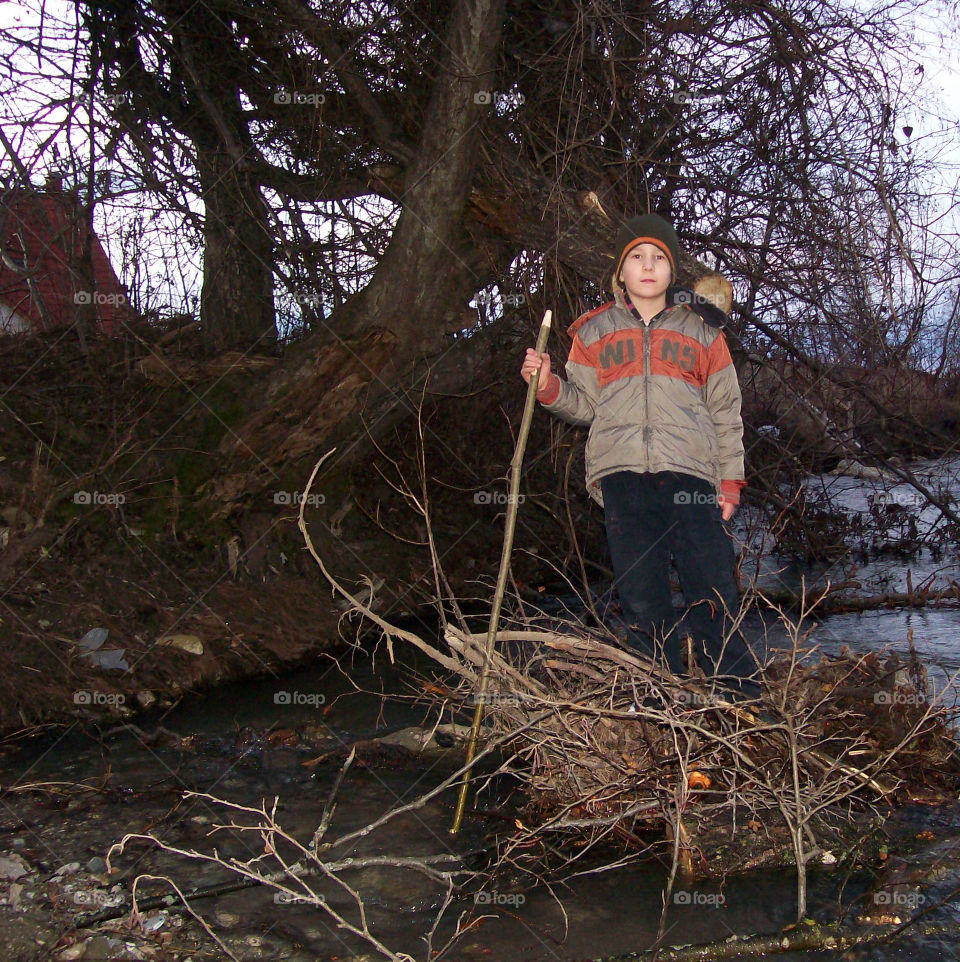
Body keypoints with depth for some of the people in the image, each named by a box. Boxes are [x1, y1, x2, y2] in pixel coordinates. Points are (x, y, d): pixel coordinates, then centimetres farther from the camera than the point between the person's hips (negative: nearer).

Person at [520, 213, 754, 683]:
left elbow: (725, 412, 15)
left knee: (713, 595, -6)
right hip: (622, 474, 1)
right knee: (642, 601, 1)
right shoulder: (594, 331, 17)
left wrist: (729, 481, 7)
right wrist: (547, 385, -4)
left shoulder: (702, 330, 16)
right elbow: (583, 403, 16)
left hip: (689, 473, -1)